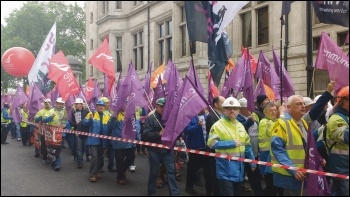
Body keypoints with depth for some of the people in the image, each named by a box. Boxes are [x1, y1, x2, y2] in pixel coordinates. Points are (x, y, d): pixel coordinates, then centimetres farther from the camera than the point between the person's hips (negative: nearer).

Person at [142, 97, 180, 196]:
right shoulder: (150, 118, -5)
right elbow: (146, 134, -13)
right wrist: (159, 134, -21)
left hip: (168, 149, 2)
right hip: (155, 150, -2)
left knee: (171, 171, 3)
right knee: (154, 172, 10)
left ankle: (175, 193, 9)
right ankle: (151, 192, 26)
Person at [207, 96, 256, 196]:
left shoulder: (240, 126, 11)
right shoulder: (218, 125, -11)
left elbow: (247, 145, 17)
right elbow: (212, 143, -21)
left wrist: (252, 161, 14)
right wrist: (232, 143, -20)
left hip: (238, 167, 7)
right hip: (225, 169, -7)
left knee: (237, 192, 18)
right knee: (227, 193, -4)